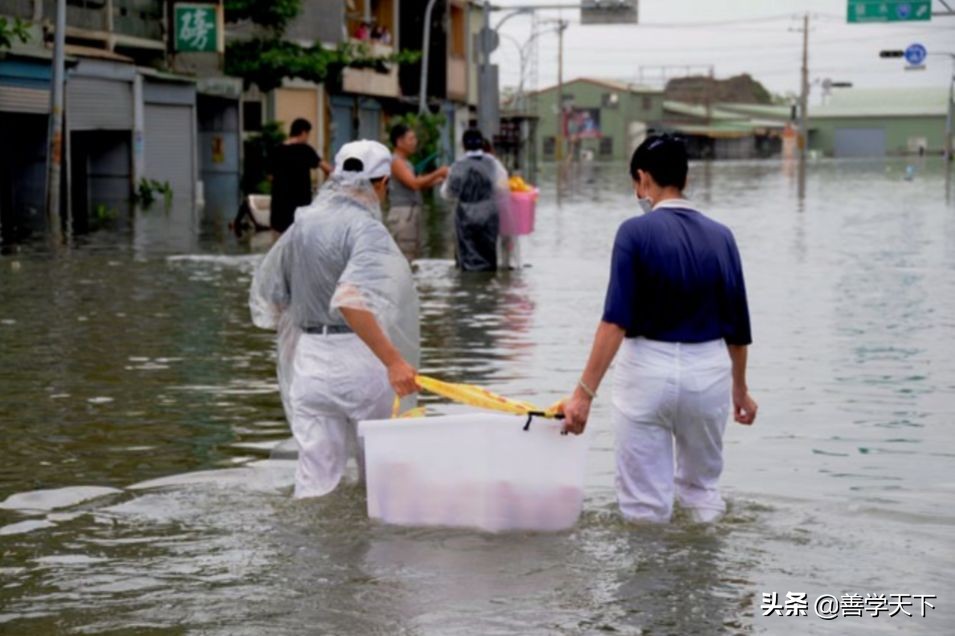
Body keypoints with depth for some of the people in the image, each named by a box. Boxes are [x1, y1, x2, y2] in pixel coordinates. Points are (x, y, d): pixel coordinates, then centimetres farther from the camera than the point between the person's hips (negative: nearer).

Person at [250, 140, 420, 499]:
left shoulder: (303, 225, 9)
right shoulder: (366, 229, -13)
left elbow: (265, 297, 16)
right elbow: (351, 300, -29)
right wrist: (393, 360, -34)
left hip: (309, 360, 6)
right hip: (358, 360, -6)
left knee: (315, 474, 5)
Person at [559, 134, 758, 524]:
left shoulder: (636, 232, -9)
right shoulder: (720, 237, 4)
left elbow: (616, 320, -18)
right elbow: (737, 326, 10)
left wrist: (585, 392, -19)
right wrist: (739, 388, 24)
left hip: (647, 369, -4)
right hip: (710, 371, 4)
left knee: (645, 506, 7)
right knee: (703, 490, 23)